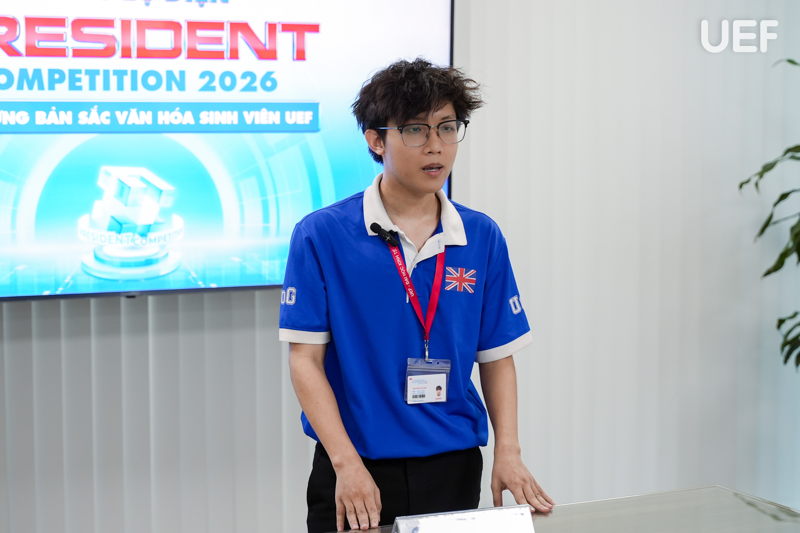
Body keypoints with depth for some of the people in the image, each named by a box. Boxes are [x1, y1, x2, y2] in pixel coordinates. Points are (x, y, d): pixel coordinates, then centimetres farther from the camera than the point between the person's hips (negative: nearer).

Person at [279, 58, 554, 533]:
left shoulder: (482, 237, 3)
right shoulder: (322, 235, -7)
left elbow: (497, 357, 6)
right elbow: (306, 358, -8)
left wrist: (508, 452, -6)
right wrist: (347, 464, -17)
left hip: (454, 470, 3)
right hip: (356, 475, -3)